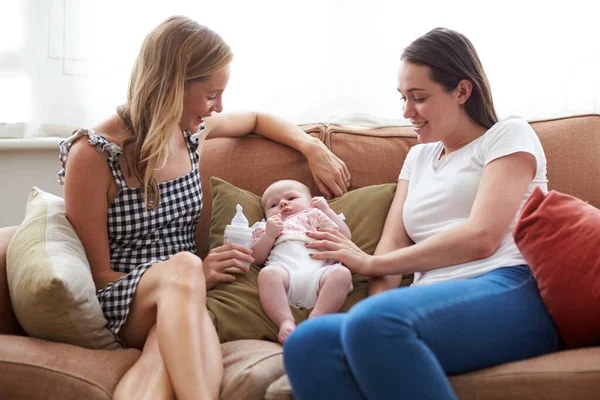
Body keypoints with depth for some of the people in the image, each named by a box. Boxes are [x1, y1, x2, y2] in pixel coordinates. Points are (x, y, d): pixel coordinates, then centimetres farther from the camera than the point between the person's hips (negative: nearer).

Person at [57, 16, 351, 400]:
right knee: (182, 267, -39)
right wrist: (191, 277, -18)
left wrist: (314, 149, 14)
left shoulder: (191, 130, 9)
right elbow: (96, 275, -8)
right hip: (120, 302, -4)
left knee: (166, 359, -36)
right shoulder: (92, 154, -10)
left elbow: (256, 119, 31)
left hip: (178, 303, 4)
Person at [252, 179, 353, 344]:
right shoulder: (267, 227, 38)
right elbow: (257, 258, 21)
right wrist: (269, 235, 7)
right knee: (268, 273, -35)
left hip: (319, 271, 1)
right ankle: (286, 322, -43)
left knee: (341, 273, -31)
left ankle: (316, 318, -42)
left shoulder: (314, 218, 39)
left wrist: (327, 211, 26)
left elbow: (345, 237, 26)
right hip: (285, 270, -1)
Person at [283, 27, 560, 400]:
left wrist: (370, 263, -1)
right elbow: (393, 245, 15)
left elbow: (481, 238, -6)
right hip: (434, 308, 5)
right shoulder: (418, 157, 28)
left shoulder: (508, 135, 10)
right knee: (306, 343, -27)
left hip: (508, 295, -5)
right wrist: (377, 323, -6)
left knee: (372, 320, -37)